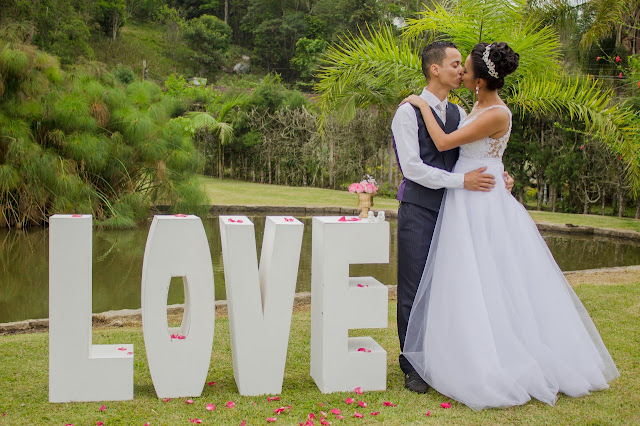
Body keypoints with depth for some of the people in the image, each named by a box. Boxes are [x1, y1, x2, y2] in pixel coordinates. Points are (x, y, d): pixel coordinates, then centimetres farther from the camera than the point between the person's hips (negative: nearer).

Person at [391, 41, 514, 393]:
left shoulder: (459, 113, 14)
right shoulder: (408, 112, -6)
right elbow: (412, 167, -15)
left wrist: (498, 176, -4)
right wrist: (462, 181, -19)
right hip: (418, 211, -6)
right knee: (414, 291, -1)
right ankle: (413, 367, 11)